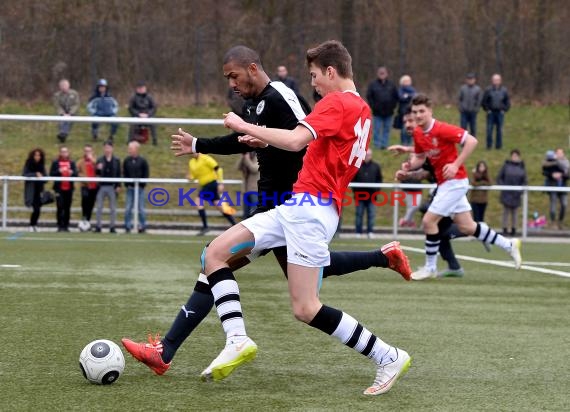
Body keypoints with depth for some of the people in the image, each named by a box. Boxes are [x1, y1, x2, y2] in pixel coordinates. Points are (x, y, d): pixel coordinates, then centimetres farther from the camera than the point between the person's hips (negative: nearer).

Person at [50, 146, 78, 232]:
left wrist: (72, 172, -18)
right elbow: (51, 174, -3)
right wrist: (59, 171, -19)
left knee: (67, 208, 4)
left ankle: (66, 226, 8)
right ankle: (60, 226, -3)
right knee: (60, 207, -7)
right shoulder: (55, 162, 3)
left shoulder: (72, 163, 10)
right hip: (59, 188, -3)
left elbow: (76, 174, 4)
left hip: (69, 188, 3)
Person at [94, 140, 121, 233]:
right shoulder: (100, 160, 6)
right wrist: (97, 169, -16)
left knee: (113, 208, 4)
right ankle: (98, 226, 7)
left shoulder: (116, 160, 3)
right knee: (99, 208, 2)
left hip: (112, 187, -1)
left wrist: (118, 186, -4)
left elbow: (119, 173, 3)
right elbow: (97, 173, 6)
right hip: (102, 186, 1)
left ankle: (112, 227, 10)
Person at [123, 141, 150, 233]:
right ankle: (128, 227, 5)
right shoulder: (126, 161, 5)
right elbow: (124, 174, 9)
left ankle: (142, 226, 9)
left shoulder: (143, 161, -2)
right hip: (130, 188, 2)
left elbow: (146, 174, 0)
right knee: (128, 208, 0)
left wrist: (142, 184, -8)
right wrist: (127, 184, -3)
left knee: (141, 208, 1)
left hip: (140, 188, -2)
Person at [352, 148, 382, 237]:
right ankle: (358, 232, 5)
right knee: (359, 214, 2)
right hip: (359, 195, -1)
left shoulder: (376, 166, 8)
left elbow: (379, 180, 10)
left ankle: (370, 232, 1)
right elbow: (352, 179, 6)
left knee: (371, 215, -1)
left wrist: (376, 189, -3)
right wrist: (355, 190, -4)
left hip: (372, 196, 1)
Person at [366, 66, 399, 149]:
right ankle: (377, 145, 6)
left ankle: (385, 145, 11)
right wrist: (373, 107, -7)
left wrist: (393, 106, 1)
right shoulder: (373, 84, -2)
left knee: (387, 129, 6)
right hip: (377, 113, -2)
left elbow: (396, 97, 11)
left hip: (388, 112, 2)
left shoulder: (391, 84, 6)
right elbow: (369, 96, 0)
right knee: (377, 129, -1)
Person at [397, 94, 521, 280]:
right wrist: (409, 166, -5)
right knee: (467, 227, 13)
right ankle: (509, 245, 26)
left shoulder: (442, 129, -19)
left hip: (454, 181, -9)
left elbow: (472, 141, -20)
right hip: (444, 183, 9)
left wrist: (456, 165, -24)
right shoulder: (418, 134, 4)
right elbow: (420, 157, 17)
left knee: (429, 221, -10)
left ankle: (430, 267, 4)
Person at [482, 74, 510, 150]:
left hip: (500, 113, 1)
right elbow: (484, 101, 3)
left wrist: (504, 110, 1)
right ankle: (489, 145, 3)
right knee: (489, 129, -4)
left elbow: (508, 102, 12)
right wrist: (487, 109, -4)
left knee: (499, 129, 4)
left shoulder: (504, 90, 4)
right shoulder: (488, 90, -2)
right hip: (491, 113, -1)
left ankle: (498, 145, 10)